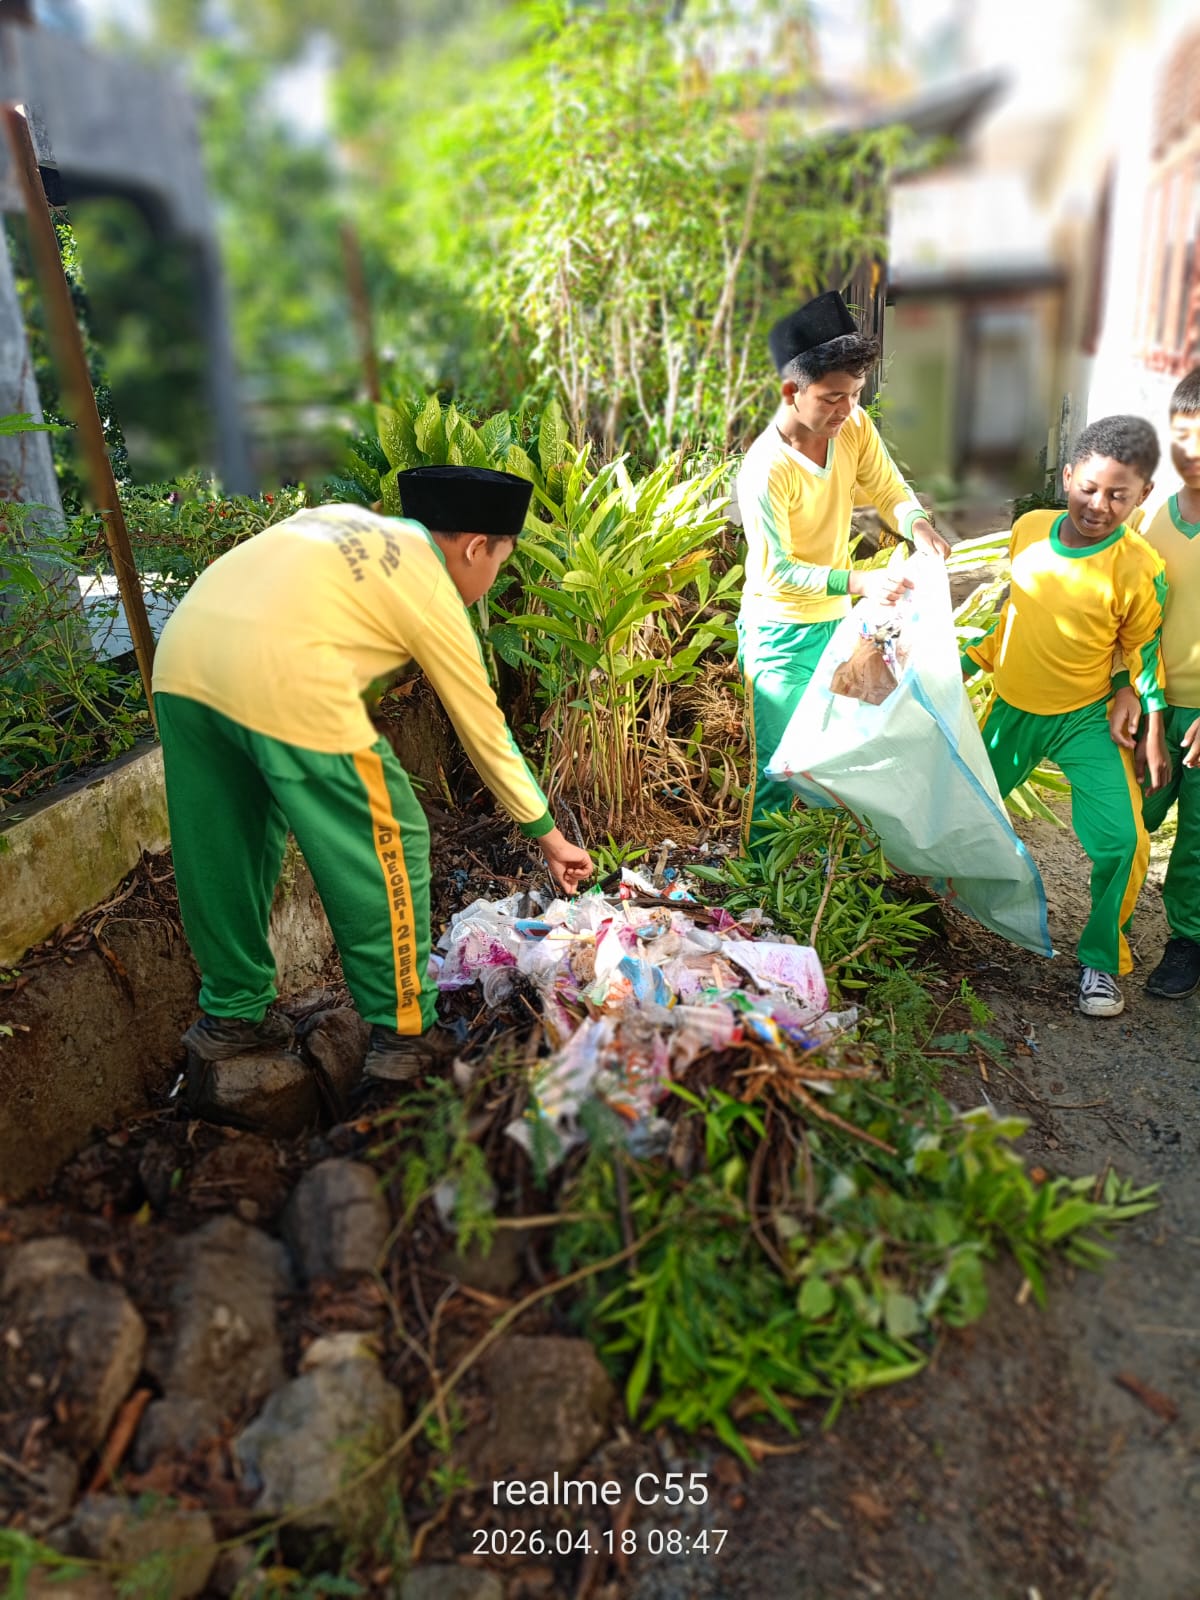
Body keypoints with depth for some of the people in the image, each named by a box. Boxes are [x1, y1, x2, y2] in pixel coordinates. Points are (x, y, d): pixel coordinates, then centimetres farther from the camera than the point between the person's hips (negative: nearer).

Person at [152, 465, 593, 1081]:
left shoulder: (343, 518, 29)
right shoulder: (436, 597, 12)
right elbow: (488, 737, 18)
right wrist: (549, 836, 28)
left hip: (178, 661, 8)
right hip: (283, 681, -7)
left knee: (220, 851, 22)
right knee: (388, 846, 10)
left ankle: (232, 1012, 39)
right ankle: (400, 1035, 21)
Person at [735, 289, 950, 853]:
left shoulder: (853, 426, -9)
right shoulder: (766, 471, -27)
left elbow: (890, 490, 0)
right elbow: (776, 571, -24)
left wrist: (917, 525, -23)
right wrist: (859, 581, -34)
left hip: (835, 619, 7)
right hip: (780, 632, -7)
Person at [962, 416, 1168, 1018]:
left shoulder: (1138, 568, -16)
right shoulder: (1028, 529, -6)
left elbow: (1143, 648, -1)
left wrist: (1132, 695, -17)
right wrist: (967, 661, 9)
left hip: (1087, 719, -3)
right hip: (1011, 709, 4)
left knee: (1122, 840, -15)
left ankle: (1101, 959, 8)